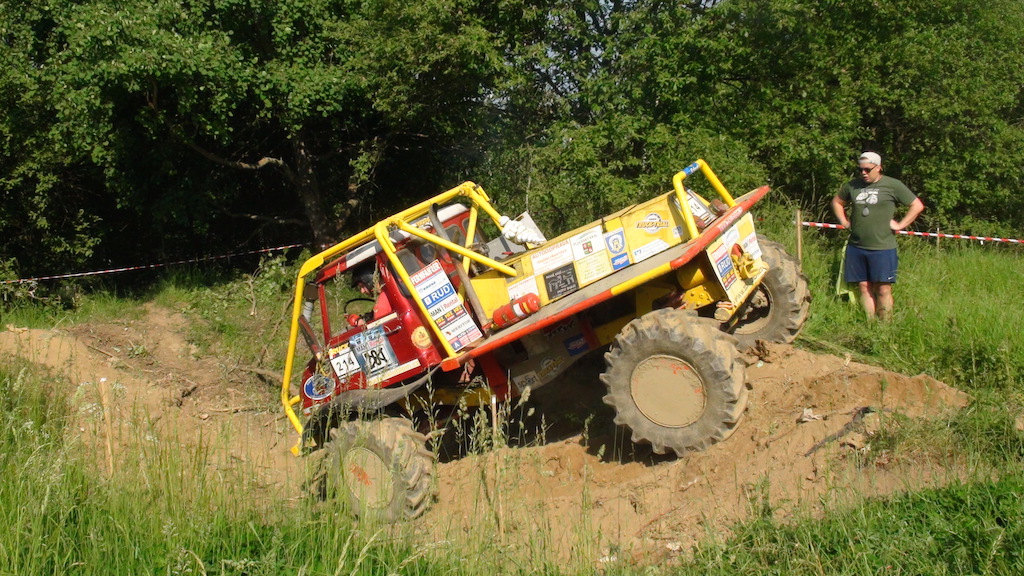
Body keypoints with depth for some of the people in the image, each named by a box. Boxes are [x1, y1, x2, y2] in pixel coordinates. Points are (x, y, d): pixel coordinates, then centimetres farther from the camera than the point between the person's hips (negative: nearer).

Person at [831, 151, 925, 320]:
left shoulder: (892, 185, -2)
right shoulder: (852, 185, 10)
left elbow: (917, 206, 0)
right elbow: (837, 202, 27)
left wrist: (900, 225, -4)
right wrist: (844, 222, 14)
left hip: (882, 247, -4)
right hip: (856, 247, 4)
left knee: (883, 289, -3)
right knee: (864, 288, 5)